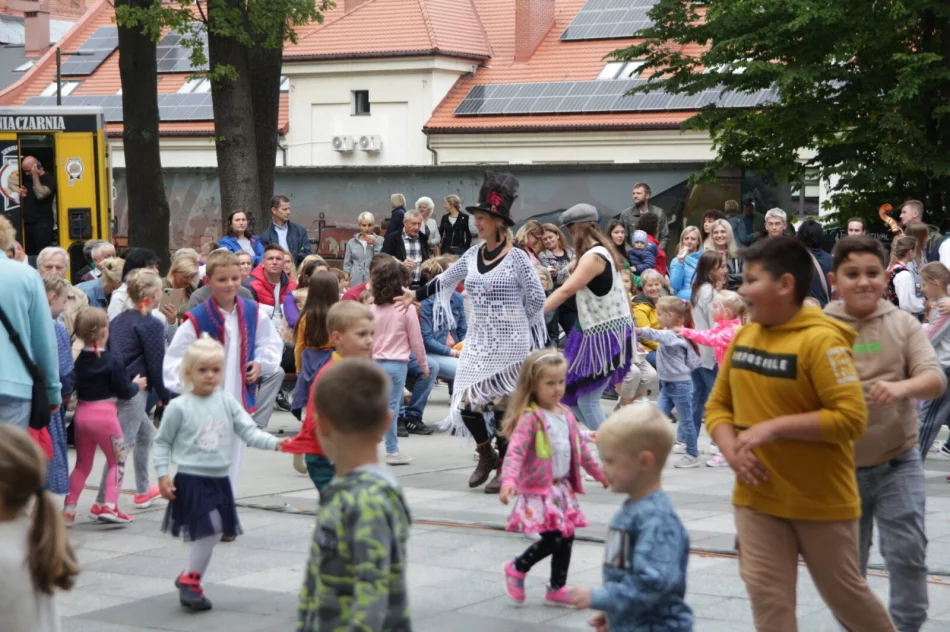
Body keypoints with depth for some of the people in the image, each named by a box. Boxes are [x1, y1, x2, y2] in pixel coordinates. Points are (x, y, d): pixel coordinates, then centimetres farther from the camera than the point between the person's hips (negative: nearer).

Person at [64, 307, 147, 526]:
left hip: (81, 414, 5)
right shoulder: (113, 361, -13)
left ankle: (69, 509, 15)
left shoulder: (77, 359, -1)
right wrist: (137, 385, 12)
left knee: (82, 464, 18)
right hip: (104, 415, -5)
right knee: (117, 462, 10)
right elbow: (125, 391, -7)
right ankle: (109, 506, -2)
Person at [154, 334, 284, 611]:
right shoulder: (179, 407, -7)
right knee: (209, 532, -11)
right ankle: (190, 580, 5)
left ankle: (189, 578, 27)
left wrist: (275, 442, -15)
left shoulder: (227, 401, 3)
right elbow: (163, 442, 0)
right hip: (191, 480, -5)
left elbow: (248, 431, 0)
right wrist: (163, 476, -6)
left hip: (220, 479, 5)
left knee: (212, 534, 10)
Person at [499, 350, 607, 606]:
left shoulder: (565, 415, 8)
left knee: (566, 538, 9)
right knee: (553, 539, -12)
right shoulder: (529, 418, -17)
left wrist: (599, 473, 30)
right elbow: (515, 451, -28)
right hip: (539, 489, -8)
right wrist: (508, 481, -43)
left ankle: (557, 588, 23)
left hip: (563, 487, 8)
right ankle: (517, 569, 12)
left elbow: (580, 448, 21)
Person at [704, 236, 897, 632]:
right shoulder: (743, 336, 4)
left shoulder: (821, 340, -16)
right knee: (768, 597, 5)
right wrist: (732, 450, -9)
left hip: (821, 500, -5)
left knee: (844, 595, 10)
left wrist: (775, 427, -24)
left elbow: (851, 417, -23)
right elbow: (718, 405, 10)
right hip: (757, 497, 5)